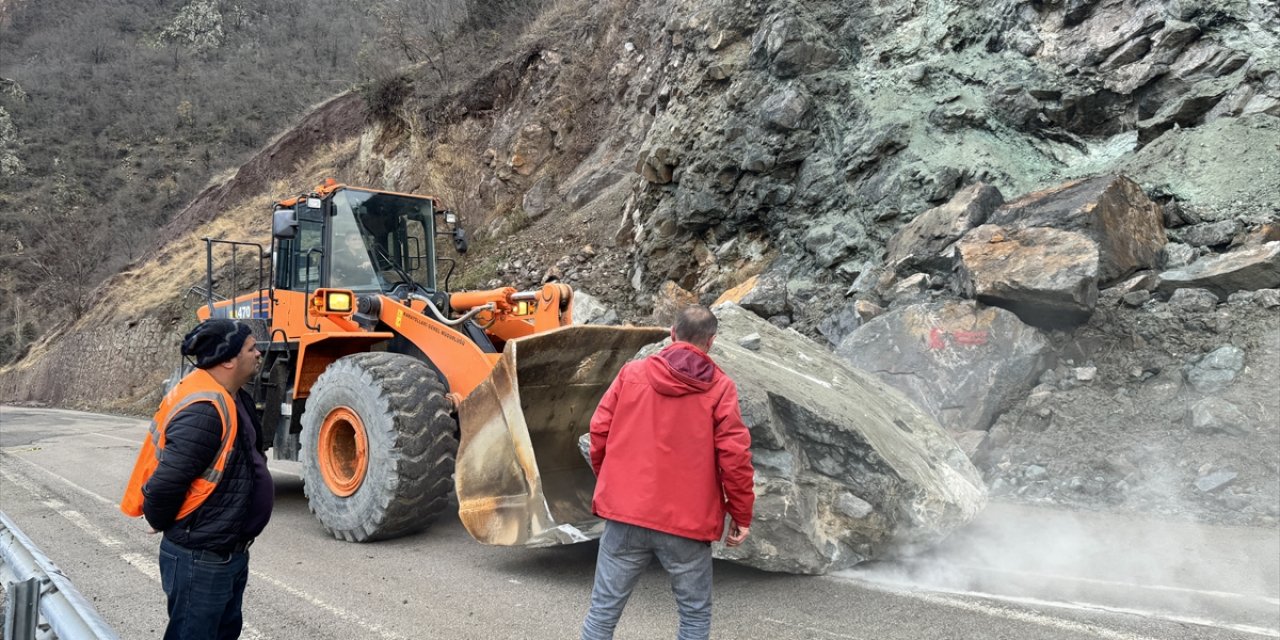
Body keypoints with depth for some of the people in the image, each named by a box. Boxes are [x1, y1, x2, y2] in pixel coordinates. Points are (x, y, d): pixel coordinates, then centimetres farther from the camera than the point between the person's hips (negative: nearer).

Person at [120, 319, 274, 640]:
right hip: (200, 559, -10)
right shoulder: (203, 411, -27)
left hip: (228, 553, 10)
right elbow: (165, 484, -28)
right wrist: (162, 525, -9)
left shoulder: (228, 398, 5)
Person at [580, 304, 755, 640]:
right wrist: (742, 515, 3)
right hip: (687, 522, -2)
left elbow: (600, 430, 4)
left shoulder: (632, 373, 3)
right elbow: (735, 456, -8)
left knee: (604, 608, 12)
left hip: (626, 513, 2)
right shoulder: (720, 388, -4)